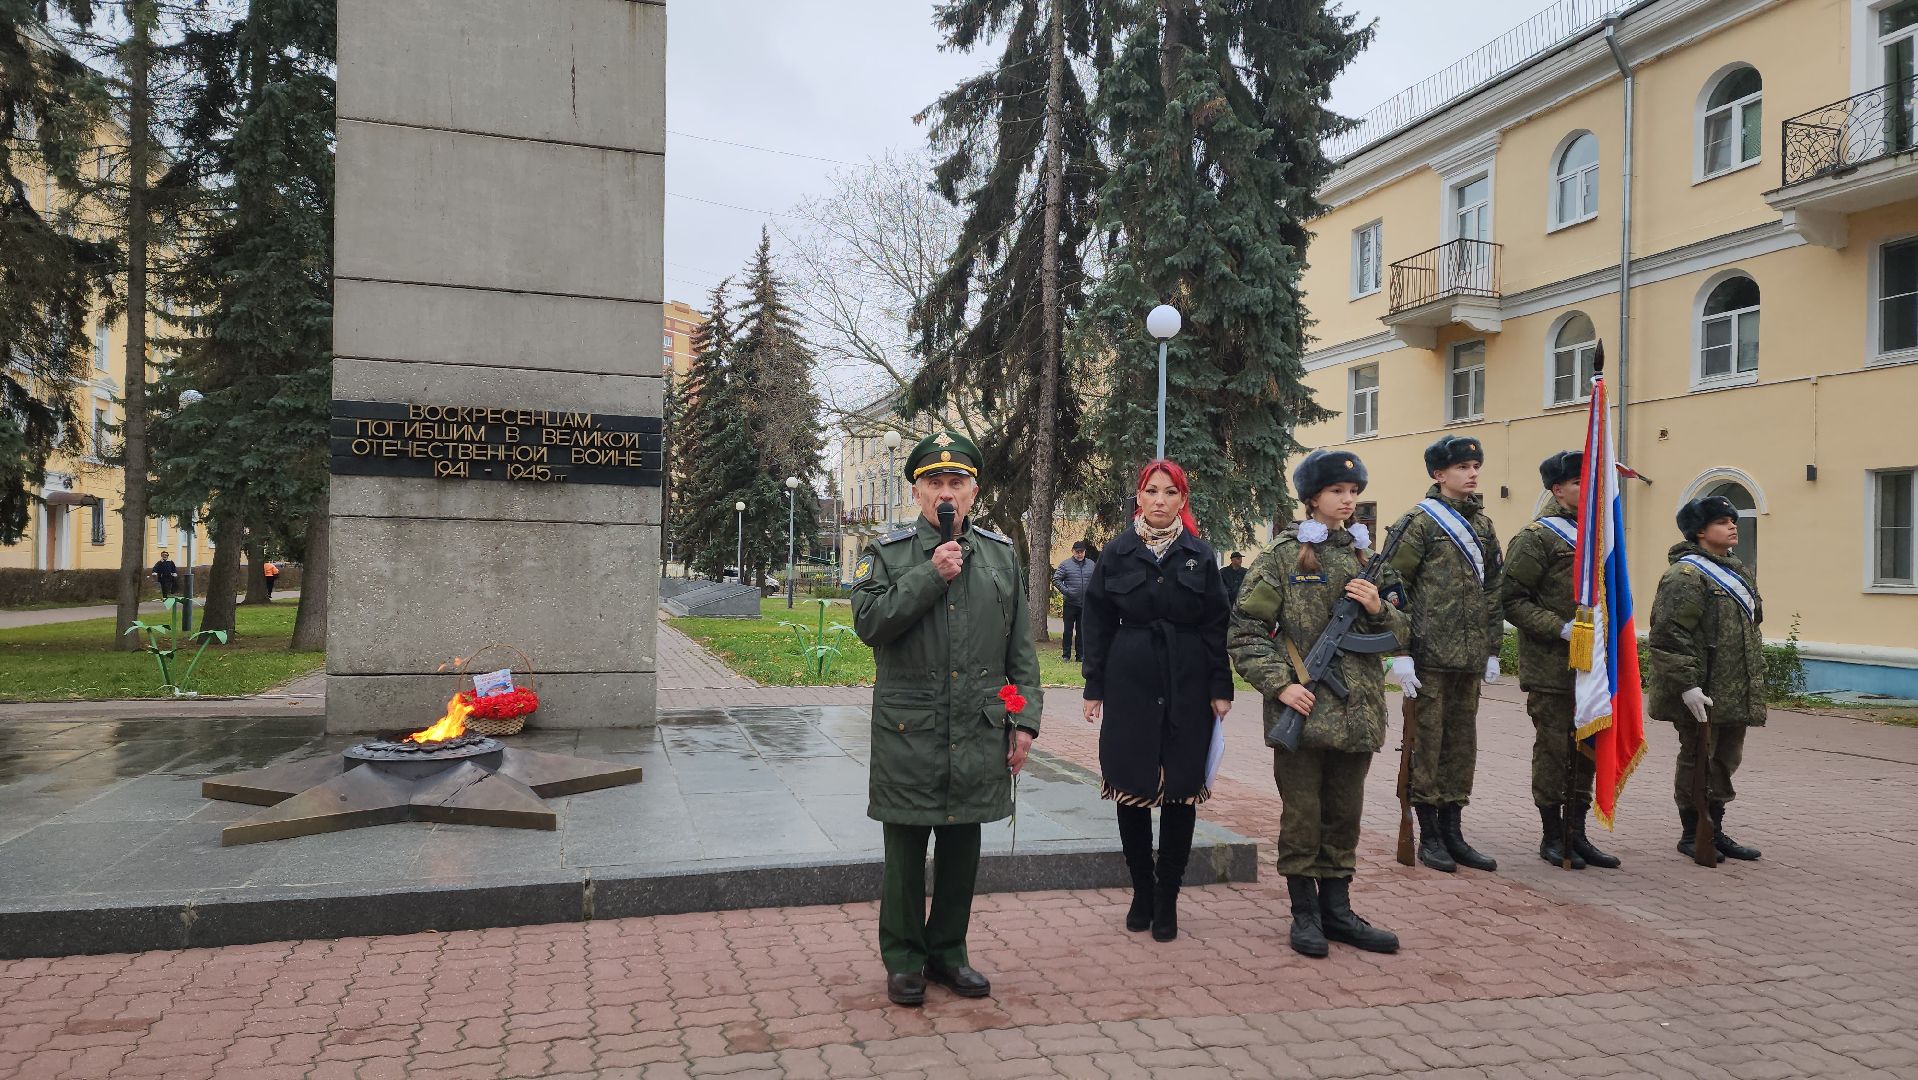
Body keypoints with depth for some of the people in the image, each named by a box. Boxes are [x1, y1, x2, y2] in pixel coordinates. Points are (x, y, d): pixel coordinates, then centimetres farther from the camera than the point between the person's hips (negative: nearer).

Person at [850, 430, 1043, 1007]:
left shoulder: (1001, 554, 8)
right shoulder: (888, 553, 1)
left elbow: (1021, 648, 8)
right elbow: (868, 622, -13)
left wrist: (1024, 720, 3)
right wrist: (930, 575, -17)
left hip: (980, 731, 3)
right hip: (908, 731, -2)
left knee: (962, 847, 12)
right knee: (906, 848, 7)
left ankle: (948, 952, 28)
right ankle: (903, 959, 21)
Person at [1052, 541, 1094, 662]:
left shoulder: (1092, 565, 7)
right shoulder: (1065, 565, -2)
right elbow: (1056, 580, -2)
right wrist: (1065, 591, -11)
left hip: (1086, 604, 3)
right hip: (1071, 603, -2)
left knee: (1082, 630, 8)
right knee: (1068, 629, 3)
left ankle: (1081, 654, 15)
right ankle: (1066, 654, 10)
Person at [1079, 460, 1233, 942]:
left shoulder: (1201, 555, 5)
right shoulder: (1118, 553, 4)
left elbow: (1216, 626, 4)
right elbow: (1098, 625, 4)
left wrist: (1221, 688, -3)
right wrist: (1094, 689, 0)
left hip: (1188, 688, 0)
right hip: (1130, 685, 0)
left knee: (1182, 792, 2)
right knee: (1131, 790, 3)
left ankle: (1167, 899, 15)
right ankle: (1142, 891, 20)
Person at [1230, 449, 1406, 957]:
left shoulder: (1366, 556, 13)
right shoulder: (1283, 557, -3)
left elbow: (1402, 634, 16)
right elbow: (1246, 630, -7)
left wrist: (1378, 608, -5)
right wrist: (1279, 684, -15)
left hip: (1356, 710, 5)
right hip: (1302, 709, -5)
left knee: (1344, 816, 13)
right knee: (1302, 816, 4)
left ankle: (1336, 909, 25)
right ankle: (1305, 913, 17)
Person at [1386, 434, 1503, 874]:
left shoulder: (1483, 524, 15)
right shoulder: (1421, 520, -6)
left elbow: (1493, 590, 18)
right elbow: (1394, 587, -9)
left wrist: (1493, 649, 13)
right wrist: (1400, 653, -14)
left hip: (1470, 656, 7)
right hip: (1430, 654, -6)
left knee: (1462, 741, 10)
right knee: (1427, 741, 0)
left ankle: (1453, 832, 20)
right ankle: (1429, 836, 10)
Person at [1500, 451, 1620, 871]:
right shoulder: (1536, 537, -9)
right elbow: (1510, 599, -13)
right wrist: (1559, 628, -19)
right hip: (1551, 667, -7)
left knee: (1587, 748, 11)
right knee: (1554, 748, 0)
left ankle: (1576, 833, 22)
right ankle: (1552, 837, 12)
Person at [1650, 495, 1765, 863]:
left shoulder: (1740, 572, 16)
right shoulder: (1685, 575, -15)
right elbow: (1669, 635, -21)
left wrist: (1754, 681, 24)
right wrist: (1687, 684, -24)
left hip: (1735, 692, 9)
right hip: (1702, 695, -9)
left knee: (1727, 759, 16)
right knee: (1698, 760, 1)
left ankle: (1714, 830, 28)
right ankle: (1692, 833, 14)